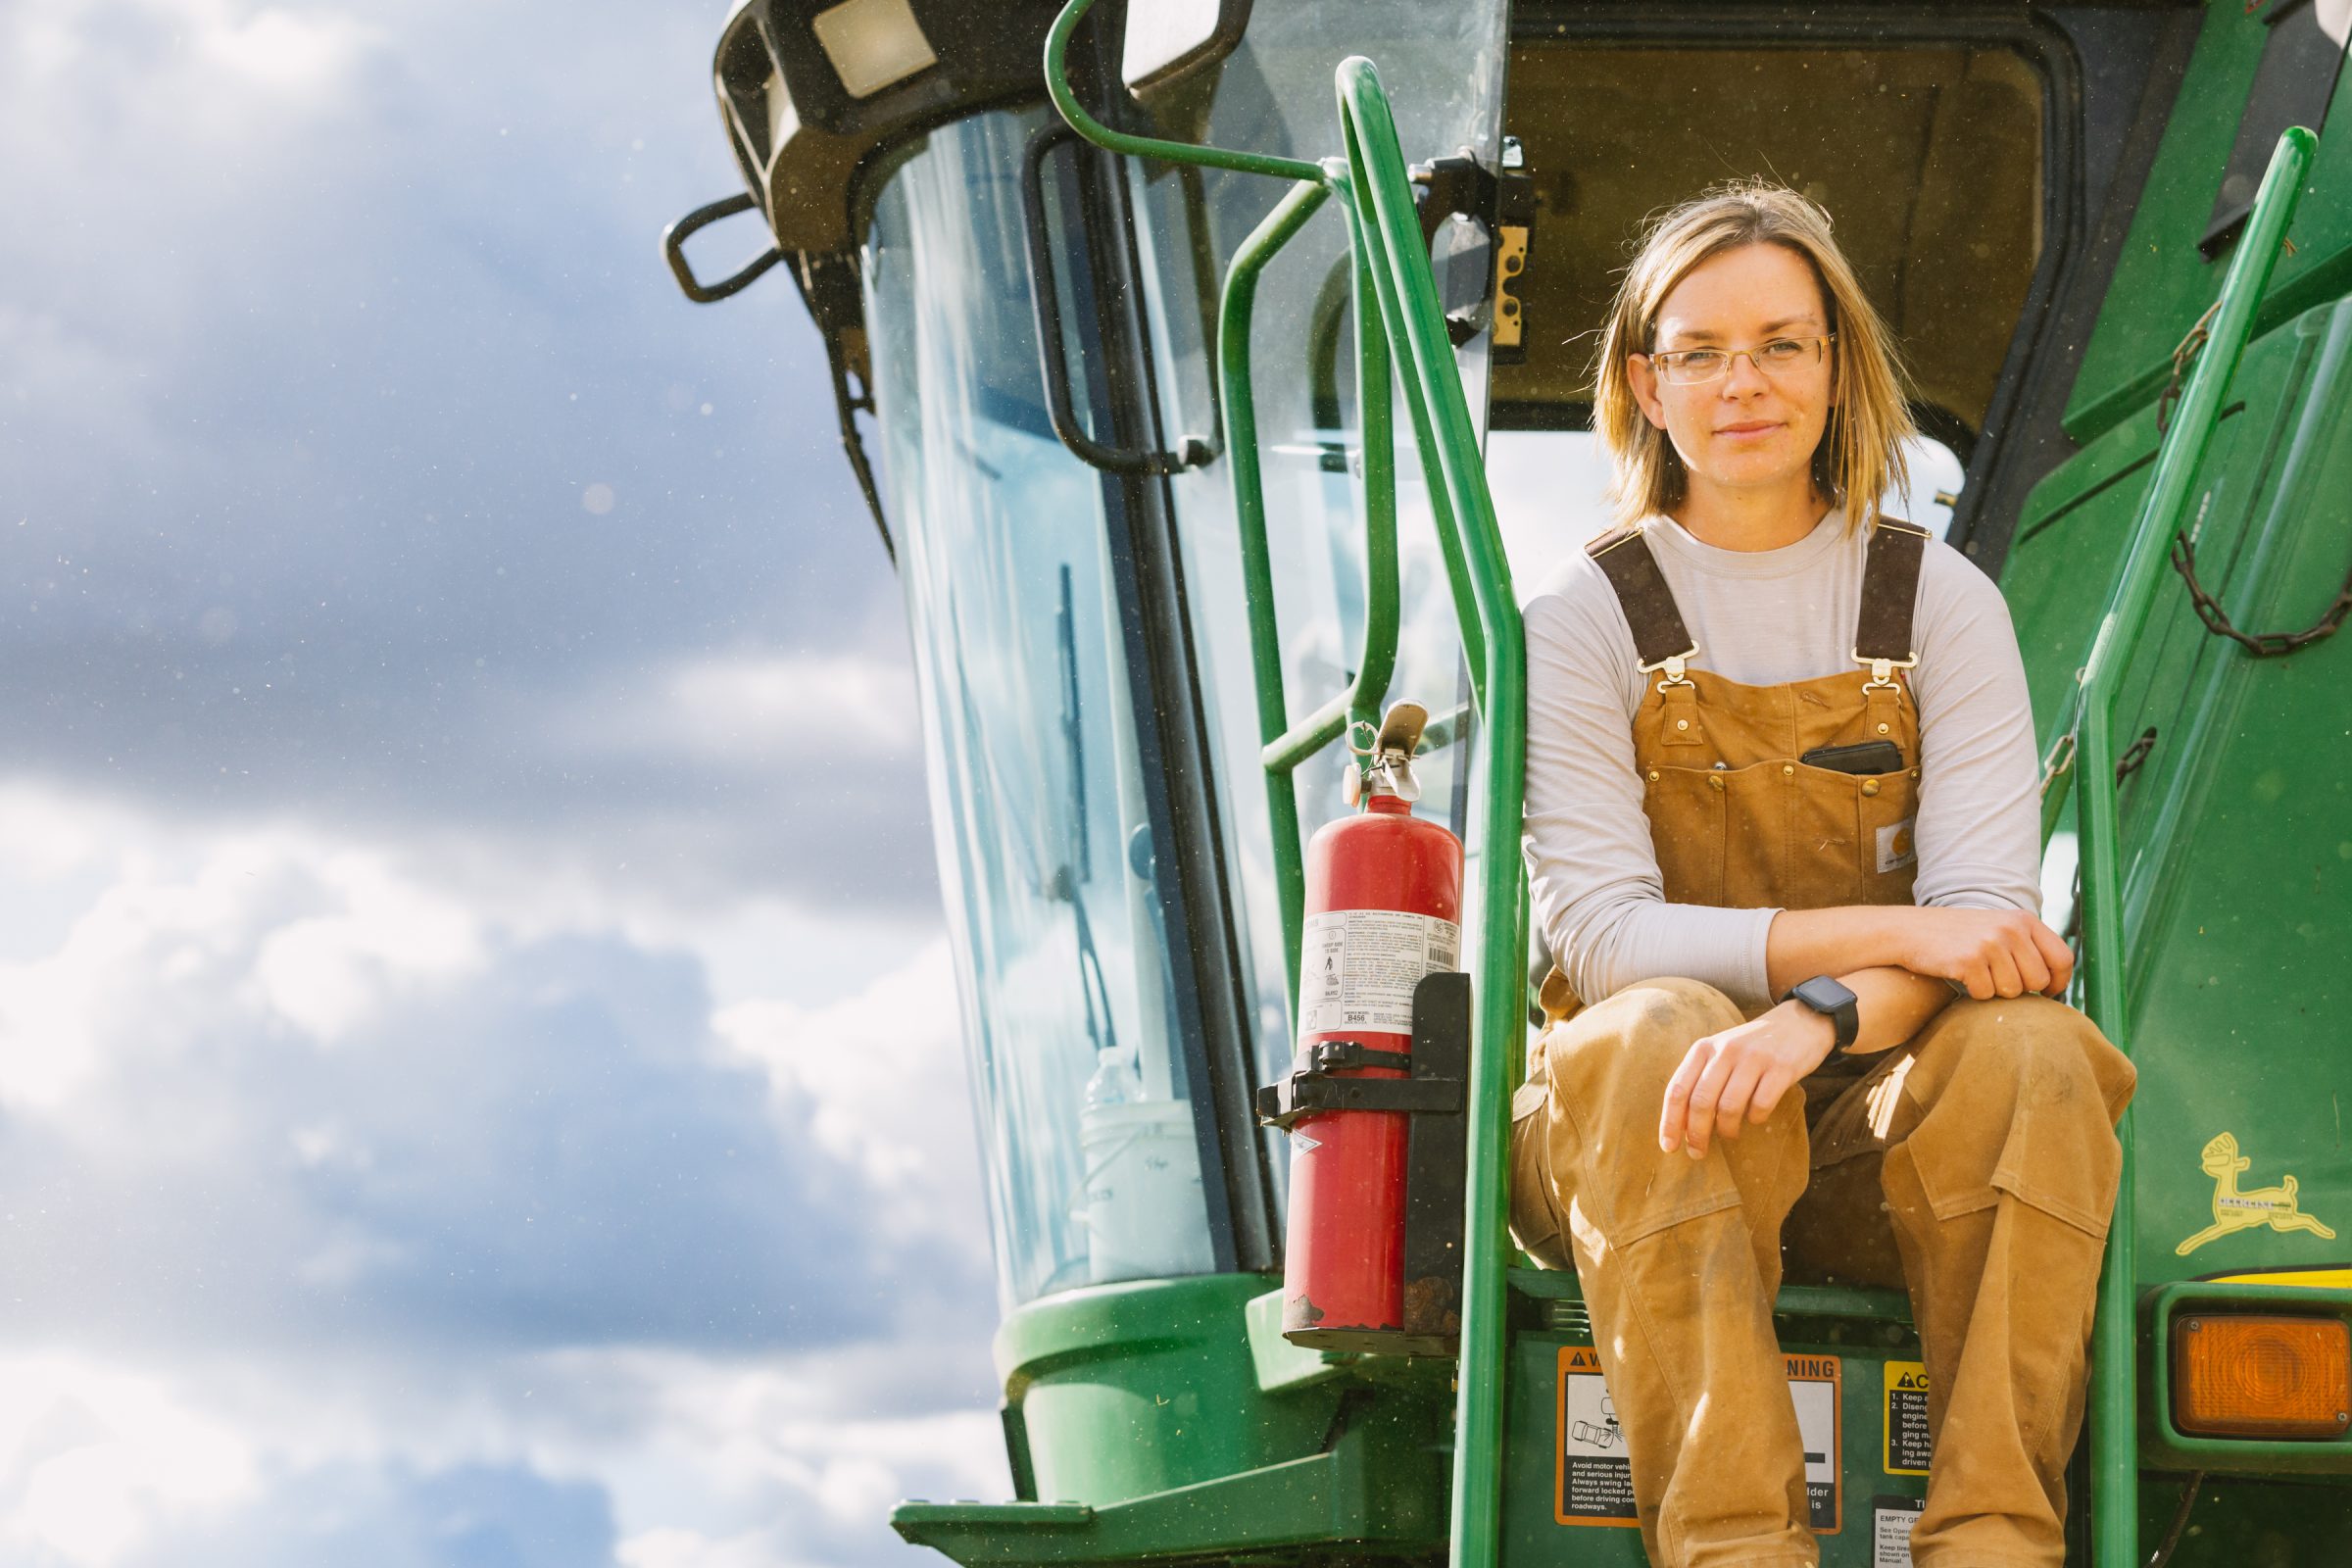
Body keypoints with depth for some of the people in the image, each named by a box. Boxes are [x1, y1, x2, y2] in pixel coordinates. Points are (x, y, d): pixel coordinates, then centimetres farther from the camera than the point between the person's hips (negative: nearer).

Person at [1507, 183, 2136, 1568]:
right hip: (1647, 1132, -1)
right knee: (1659, 1031, -35)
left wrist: (1820, 1015, -28)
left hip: (1875, 1118, 1)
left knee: (2028, 1053, -30)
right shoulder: (1585, 620, 2)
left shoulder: (1942, 605, 6)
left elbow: (1986, 914, -6)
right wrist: (1883, 935, -21)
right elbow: (1600, 934, -9)